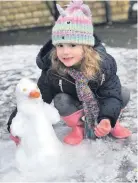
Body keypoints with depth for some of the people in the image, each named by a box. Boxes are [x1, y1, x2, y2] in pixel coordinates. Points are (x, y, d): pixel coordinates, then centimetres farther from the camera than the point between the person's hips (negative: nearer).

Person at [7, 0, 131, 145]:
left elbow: (111, 94, -30)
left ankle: (113, 123, 7)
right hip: (75, 107, 0)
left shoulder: (103, 63, -32)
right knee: (61, 100, -31)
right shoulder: (51, 70, -30)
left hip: (100, 103, 1)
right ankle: (78, 127, -1)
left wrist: (108, 119, -50)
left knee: (123, 94, -23)